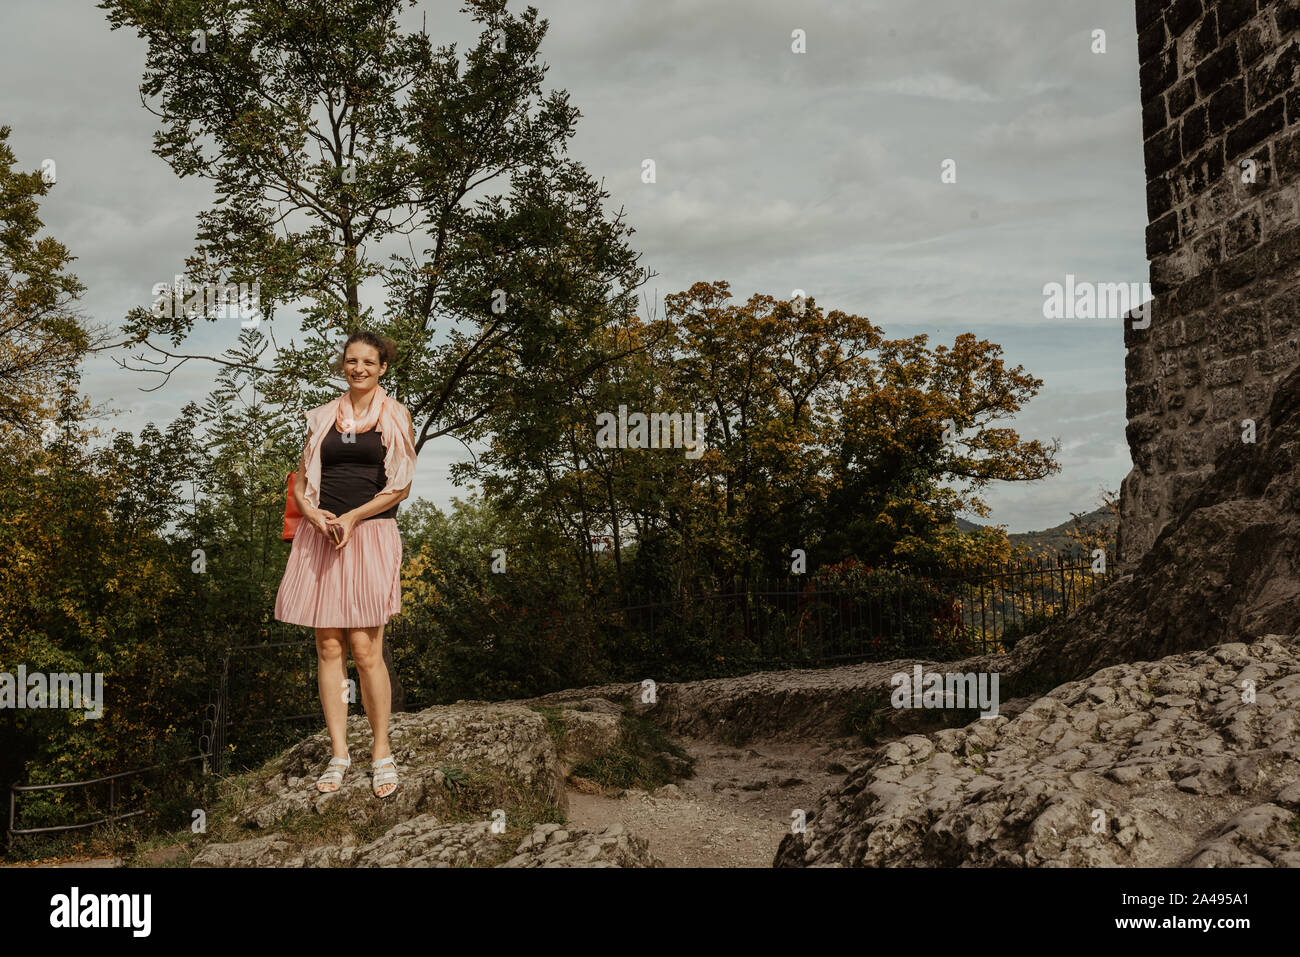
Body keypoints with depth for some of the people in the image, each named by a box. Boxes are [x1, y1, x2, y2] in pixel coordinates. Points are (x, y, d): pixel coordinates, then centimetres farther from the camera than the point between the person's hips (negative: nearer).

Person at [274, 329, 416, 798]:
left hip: (371, 533, -3)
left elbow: (401, 485, 0)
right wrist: (317, 516, -7)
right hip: (320, 534, 3)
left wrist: (352, 518, -11)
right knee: (328, 646, 3)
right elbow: (301, 480, 13)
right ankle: (338, 751, 13)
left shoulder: (395, 415, 6)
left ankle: (381, 751, 8)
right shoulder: (324, 417, 14)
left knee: (365, 649, -6)